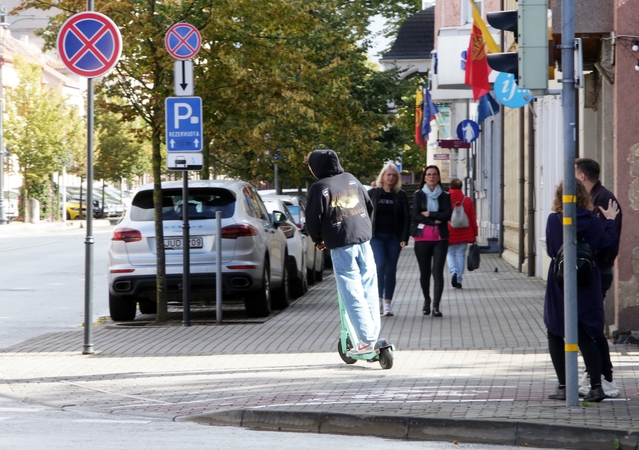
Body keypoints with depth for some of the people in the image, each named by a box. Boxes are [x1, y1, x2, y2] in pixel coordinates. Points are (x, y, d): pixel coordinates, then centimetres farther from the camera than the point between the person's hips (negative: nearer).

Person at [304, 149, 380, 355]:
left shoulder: (319, 188, -8)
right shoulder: (351, 180, 9)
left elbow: (313, 218, -7)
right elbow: (369, 205, 18)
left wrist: (318, 240, 11)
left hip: (341, 245, -5)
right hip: (364, 239, 5)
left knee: (352, 292, -3)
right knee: (369, 288, 9)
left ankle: (366, 340, -6)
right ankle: (373, 334, 10)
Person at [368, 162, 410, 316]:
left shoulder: (401, 195, 6)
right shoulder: (373, 194, 5)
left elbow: (406, 217, 5)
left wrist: (404, 238, -5)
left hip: (394, 238, 1)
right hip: (376, 237, -1)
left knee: (391, 270, 2)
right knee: (380, 265, -17)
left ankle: (387, 302, 8)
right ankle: (378, 298, -7)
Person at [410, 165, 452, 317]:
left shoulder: (444, 196, 10)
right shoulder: (419, 195, 7)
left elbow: (448, 214, -4)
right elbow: (415, 215, -5)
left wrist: (429, 214, -10)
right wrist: (434, 221, -10)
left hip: (440, 238, 0)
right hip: (422, 237, 0)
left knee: (438, 270, -12)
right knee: (424, 271, 6)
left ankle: (436, 305, -15)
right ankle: (427, 299, 28)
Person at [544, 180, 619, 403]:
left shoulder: (553, 220, -6)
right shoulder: (590, 220, -8)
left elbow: (551, 250, 2)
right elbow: (608, 244, -4)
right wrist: (610, 221, 7)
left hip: (559, 283, -1)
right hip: (586, 284, 1)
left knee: (555, 336, 9)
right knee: (586, 336, 7)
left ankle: (563, 386, 4)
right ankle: (596, 386, 0)